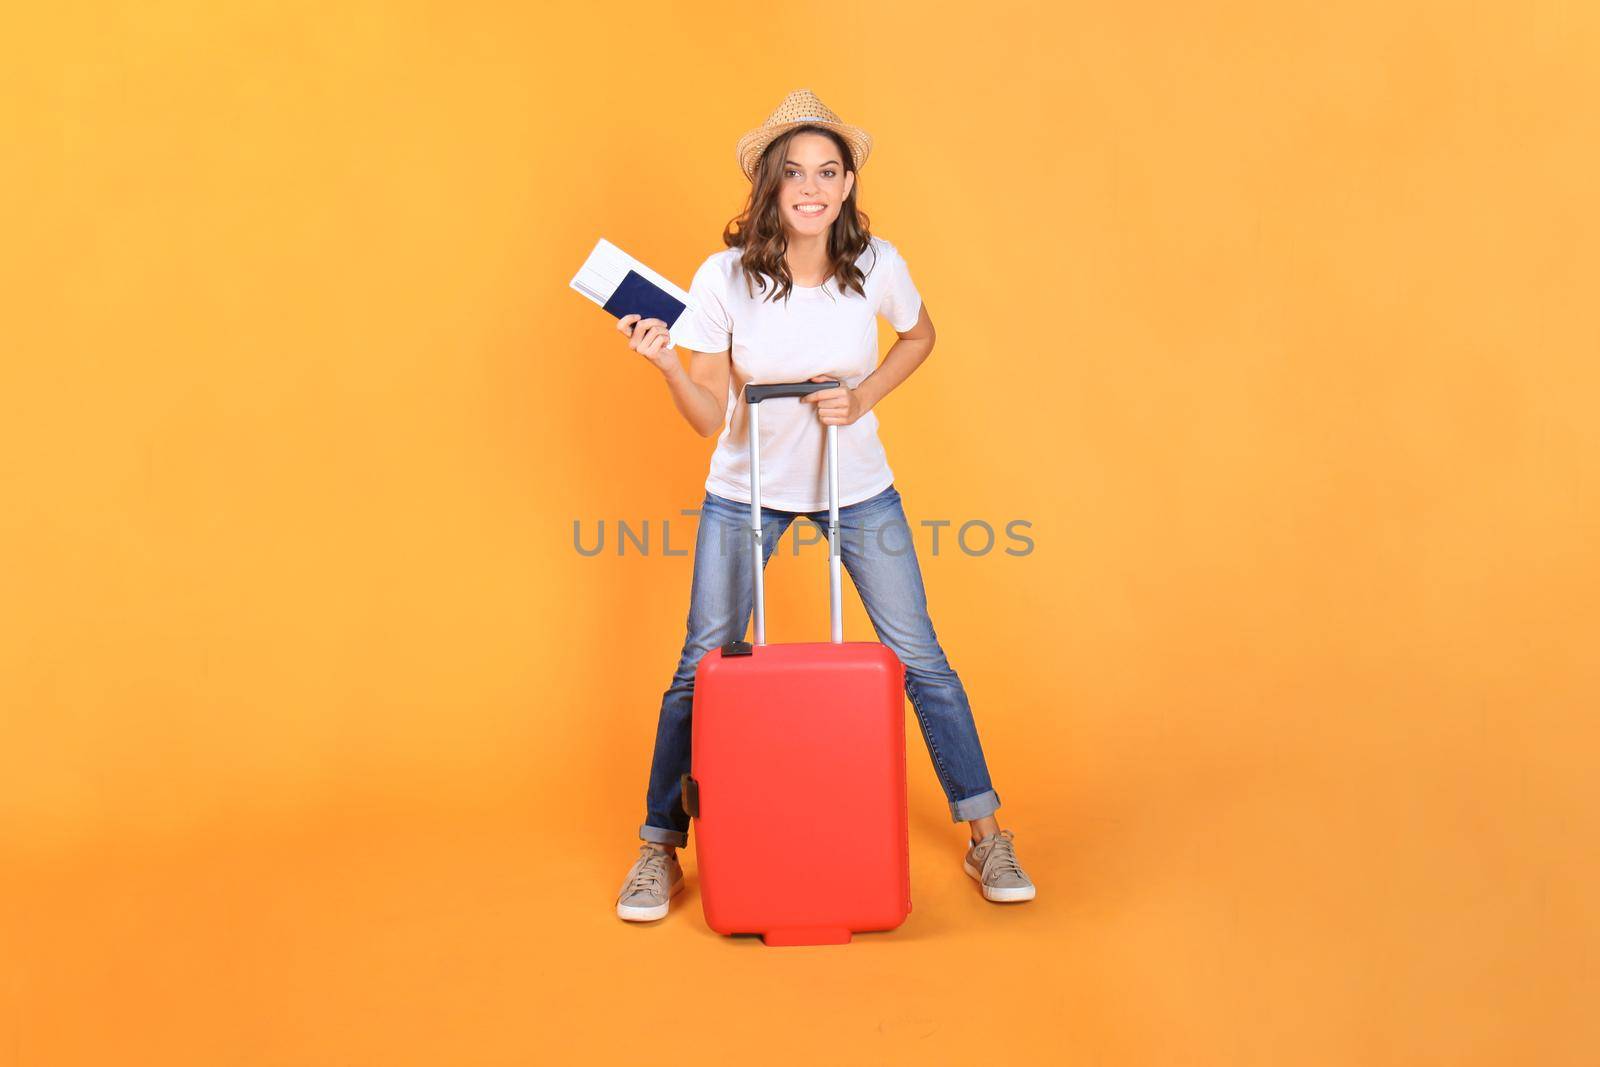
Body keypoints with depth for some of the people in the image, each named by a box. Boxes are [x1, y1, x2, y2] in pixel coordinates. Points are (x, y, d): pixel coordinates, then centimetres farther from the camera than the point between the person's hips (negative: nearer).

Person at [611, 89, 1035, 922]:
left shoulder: (876, 265, -14)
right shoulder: (725, 277, -17)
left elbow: (920, 335, 7)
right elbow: (709, 417, -13)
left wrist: (865, 396, -9)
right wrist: (665, 363, -31)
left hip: (857, 486, 1)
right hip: (746, 490, 0)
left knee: (920, 659, 3)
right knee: (702, 668, 2)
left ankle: (986, 838, 20)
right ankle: (659, 847, 20)